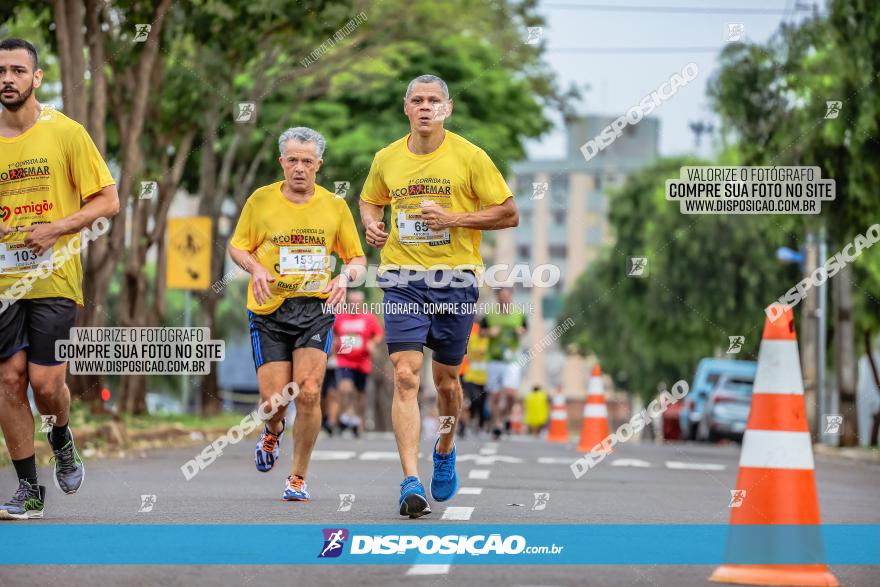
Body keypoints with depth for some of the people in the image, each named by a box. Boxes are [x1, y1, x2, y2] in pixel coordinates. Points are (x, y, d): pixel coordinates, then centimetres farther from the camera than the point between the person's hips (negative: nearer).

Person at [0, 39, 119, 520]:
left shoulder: (65, 132, -2)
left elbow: (107, 201, -2)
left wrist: (56, 229, -14)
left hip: (53, 277, -3)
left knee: (46, 382, -8)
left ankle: (62, 441, 26)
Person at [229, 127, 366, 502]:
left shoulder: (335, 206, 5)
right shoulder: (261, 200, 1)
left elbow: (357, 258, 13)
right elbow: (236, 246, 10)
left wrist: (345, 276, -9)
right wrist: (255, 268, -11)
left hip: (316, 307, 0)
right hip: (269, 310, 0)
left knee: (309, 393, -13)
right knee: (273, 399, -5)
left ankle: (298, 479, 3)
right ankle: (273, 431, 35)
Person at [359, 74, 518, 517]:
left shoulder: (469, 156, -3)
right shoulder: (386, 159, 7)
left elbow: (509, 214, -2)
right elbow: (369, 201, 26)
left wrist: (453, 218, -13)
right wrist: (372, 225, 3)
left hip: (455, 281, -1)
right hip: (402, 281, 1)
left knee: (446, 380, 10)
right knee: (405, 376, -14)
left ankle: (445, 452, 40)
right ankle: (411, 482, -18)